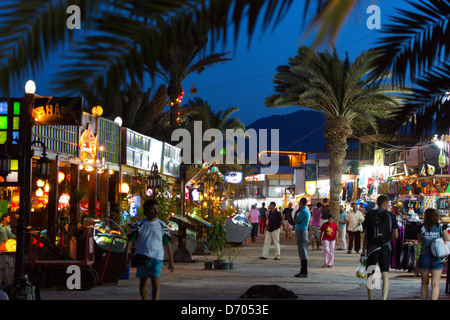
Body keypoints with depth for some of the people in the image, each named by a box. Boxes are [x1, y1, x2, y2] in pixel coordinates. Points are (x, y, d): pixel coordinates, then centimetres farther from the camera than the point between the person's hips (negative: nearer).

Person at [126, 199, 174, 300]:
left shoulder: (162, 225, 7)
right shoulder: (139, 225, 3)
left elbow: (167, 244, 12)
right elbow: (130, 240, 0)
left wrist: (171, 261, 12)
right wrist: (127, 255, -14)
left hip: (156, 258, -1)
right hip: (142, 258, 1)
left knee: (155, 283, -14)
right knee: (143, 283, 11)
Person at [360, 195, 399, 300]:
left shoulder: (369, 215, 1)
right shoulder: (390, 216, -2)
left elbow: (366, 235, 0)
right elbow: (396, 235, -2)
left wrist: (363, 252, 4)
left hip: (372, 249, 1)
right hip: (385, 249, -1)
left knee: (370, 275, 11)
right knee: (385, 275, 1)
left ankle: (370, 298, 16)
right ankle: (384, 298, -12)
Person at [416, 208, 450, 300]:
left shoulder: (422, 227, -1)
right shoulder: (440, 227, -1)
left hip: (424, 257, 1)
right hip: (437, 258, -1)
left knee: (424, 283, 13)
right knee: (435, 284, 0)